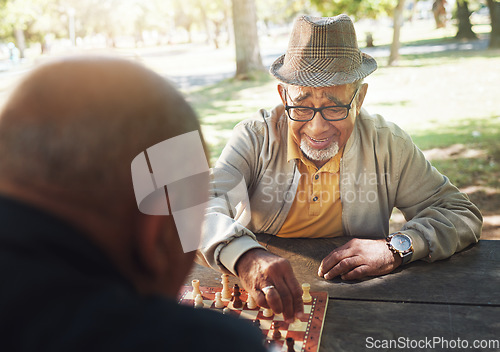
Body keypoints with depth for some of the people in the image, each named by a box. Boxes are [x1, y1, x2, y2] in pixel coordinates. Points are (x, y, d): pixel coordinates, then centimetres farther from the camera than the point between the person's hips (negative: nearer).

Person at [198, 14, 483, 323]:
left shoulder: (388, 144, -6)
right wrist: (245, 257, -43)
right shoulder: (254, 138, -9)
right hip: (261, 300, 0)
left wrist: (395, 248, -20)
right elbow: (203, 208, -22)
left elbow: (463, 215, -2)